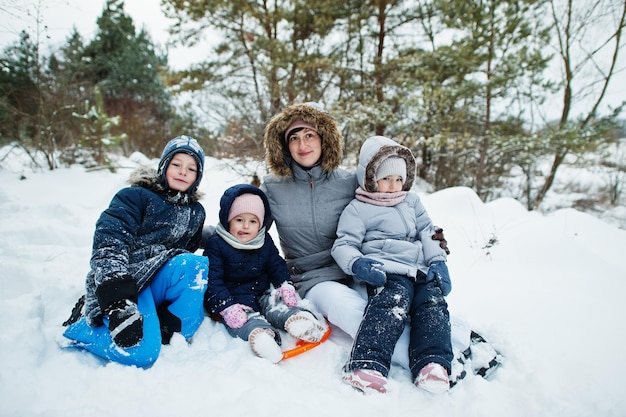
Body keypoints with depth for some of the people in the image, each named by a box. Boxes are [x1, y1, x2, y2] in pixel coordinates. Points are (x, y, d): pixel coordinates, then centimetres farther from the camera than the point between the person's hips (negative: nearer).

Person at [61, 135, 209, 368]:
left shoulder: (196, 213, 14)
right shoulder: (136, 196, -4)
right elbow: (108, 244, -17)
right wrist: (118, 300, -31)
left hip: (159, 282, 5)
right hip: (122, 282, -4)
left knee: (199, 264, -26)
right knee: (140, 353, -28)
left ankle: (169, 333, -17)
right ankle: (76, 329, -1)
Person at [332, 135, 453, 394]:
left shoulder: (412, 201, 27)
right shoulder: (357, 209, 9)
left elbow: (427, 234, 25)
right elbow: (343, 245, 1)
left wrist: (438, 261, 8)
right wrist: (357, 264, -21)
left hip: (420, 272, 6)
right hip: (385, 271, -6)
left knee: (433, 302, -24)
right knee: (395, 299, -35)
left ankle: (432, 366, -34)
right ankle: (367, 366, -47)